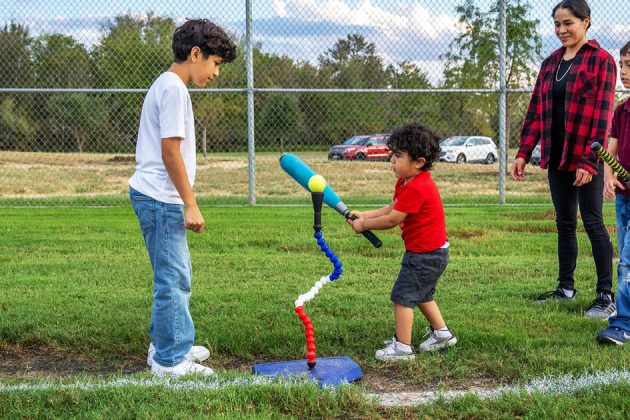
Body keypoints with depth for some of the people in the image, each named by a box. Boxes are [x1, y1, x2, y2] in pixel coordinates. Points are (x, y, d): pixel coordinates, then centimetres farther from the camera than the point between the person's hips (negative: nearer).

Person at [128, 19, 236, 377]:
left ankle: (167, 344, 31)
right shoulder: (174, 88, -15)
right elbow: (170, 152, -20)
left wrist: (184, 202, 21)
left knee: (177, 275, 19)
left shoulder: (167, 85, 16)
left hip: (157, 198, 11)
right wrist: (191, 204, -18)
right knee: (173, 279, -4)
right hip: (161, 199, -11)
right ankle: (170, 360, 4)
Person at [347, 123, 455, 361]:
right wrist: (365, 215, 0)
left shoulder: (416, 189, -26)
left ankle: (402, 347, 1)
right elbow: (392, 209, 11)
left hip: (426, 254, -11)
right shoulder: (405, 182, 7)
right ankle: (441, 332, 38)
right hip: (432, 252, 11)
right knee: (421, 295, 25)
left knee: (403, 296, -5)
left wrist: (364, 225, -11)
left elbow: (393, 219, -23)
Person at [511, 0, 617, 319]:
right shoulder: (550, 63, 12)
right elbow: (536, 111, 12)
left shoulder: (601, 60, -7)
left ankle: (606, 296, 2)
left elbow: (602, 114, -13)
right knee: (564, 223, 13)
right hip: (557, 156, 6)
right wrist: (523, 153, 5)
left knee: (592, 222, -4)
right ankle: (566, 287, 23)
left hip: (585, 157, -6)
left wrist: (589, 160, -19)